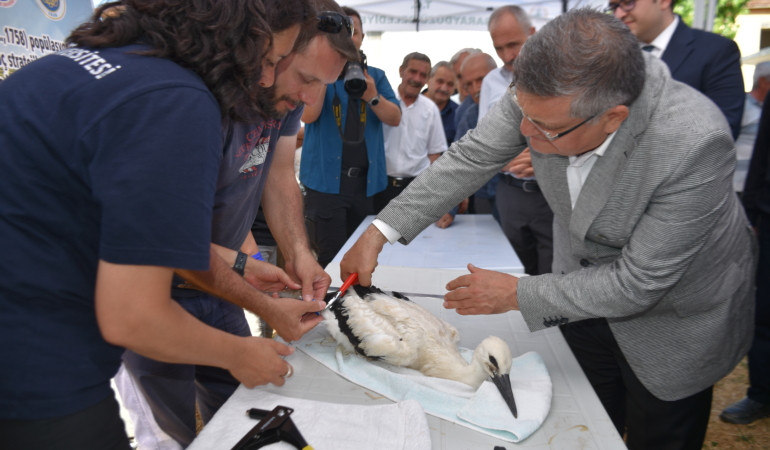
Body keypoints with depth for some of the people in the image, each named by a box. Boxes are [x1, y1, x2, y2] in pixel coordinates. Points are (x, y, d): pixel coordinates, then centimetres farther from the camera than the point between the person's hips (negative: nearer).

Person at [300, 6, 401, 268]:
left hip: (366, 180, 4)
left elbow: (394, 119, 1)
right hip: (326, 180, -3)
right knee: (331, 259, -6)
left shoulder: (376, 76, 12)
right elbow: (308, 116, -12)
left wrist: (372, 96, -16)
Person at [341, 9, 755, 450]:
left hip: (671, 318, -4)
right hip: (584, 289, 4)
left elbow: (638, 282, -30)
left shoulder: (696, 143, -37)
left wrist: (517, 295, -25)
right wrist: (379, 232, -19)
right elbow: (471, 157, -15)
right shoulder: (545, 94, -25)